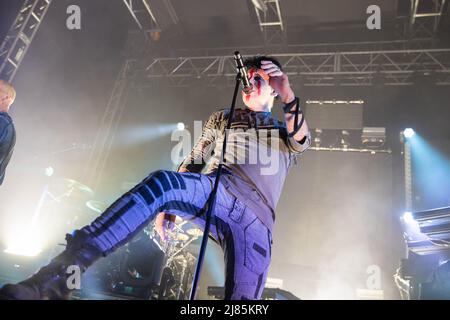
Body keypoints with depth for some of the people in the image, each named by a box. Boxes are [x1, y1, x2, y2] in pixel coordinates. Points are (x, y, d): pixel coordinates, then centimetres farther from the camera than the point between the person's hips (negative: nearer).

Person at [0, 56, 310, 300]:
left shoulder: (285, 130, 26)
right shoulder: (222, 118, 27)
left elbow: (301, 141, 0)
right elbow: (193, 163, 20)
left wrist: (288, 95, -19)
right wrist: (168, 205, 4)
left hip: (256, 220, 1)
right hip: (215, 190, -1)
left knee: (243, 295, -16)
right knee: (160, 183, -32)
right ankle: (60, 271, -39)